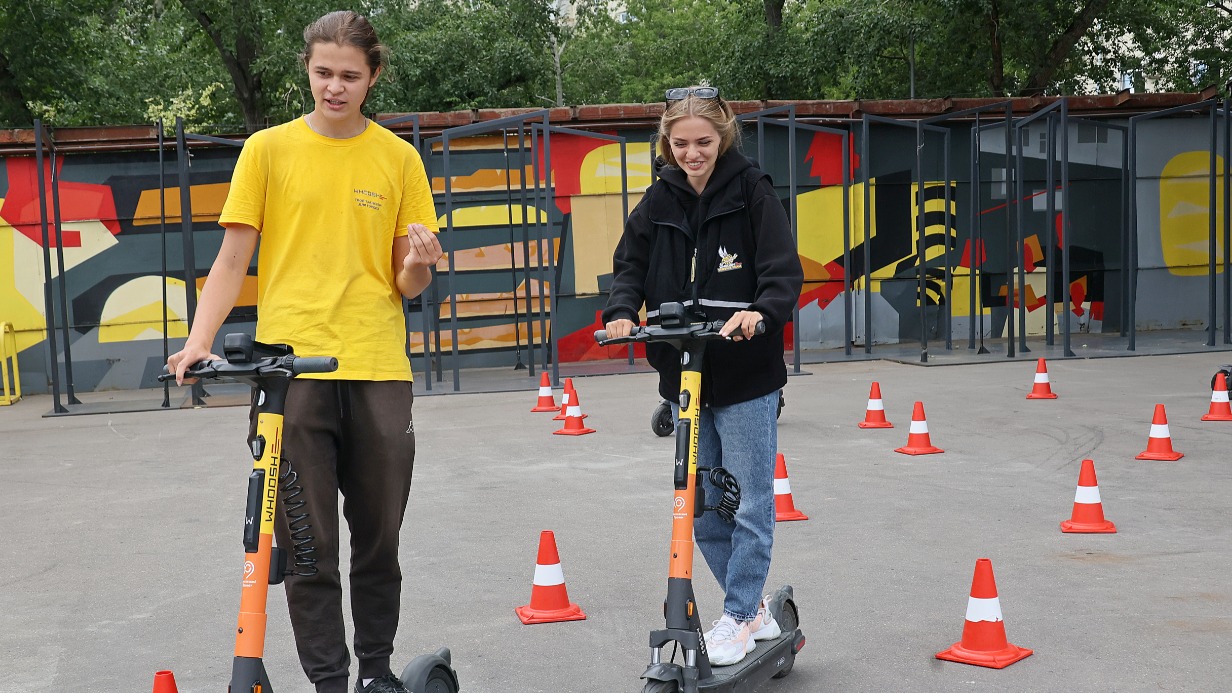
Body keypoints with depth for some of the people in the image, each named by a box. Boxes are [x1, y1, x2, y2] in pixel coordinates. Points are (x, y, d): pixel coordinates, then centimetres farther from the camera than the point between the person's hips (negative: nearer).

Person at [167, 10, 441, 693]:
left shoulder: (398, 157, 8)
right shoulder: (268, 150, 4)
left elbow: (406, 283, 10)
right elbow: (233, 258, 3)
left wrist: (416, 266, -13)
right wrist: (199, 340, -11)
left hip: (378, 371, 1)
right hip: (291, 368, -1)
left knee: (379, 535, 10)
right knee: (307, 540, 1)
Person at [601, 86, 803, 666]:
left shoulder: (751, 191, -6)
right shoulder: (660, 199, 7)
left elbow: (784, 271, -13)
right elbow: (630, 262, 6)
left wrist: (760, 313, -32)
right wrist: (622, 310, -14)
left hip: (746, 378, -5)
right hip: (683, 377, 5)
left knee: (749, 506, 0)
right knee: (702, 510, 10)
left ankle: (737, 620, 14)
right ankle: (755, 611, 25)